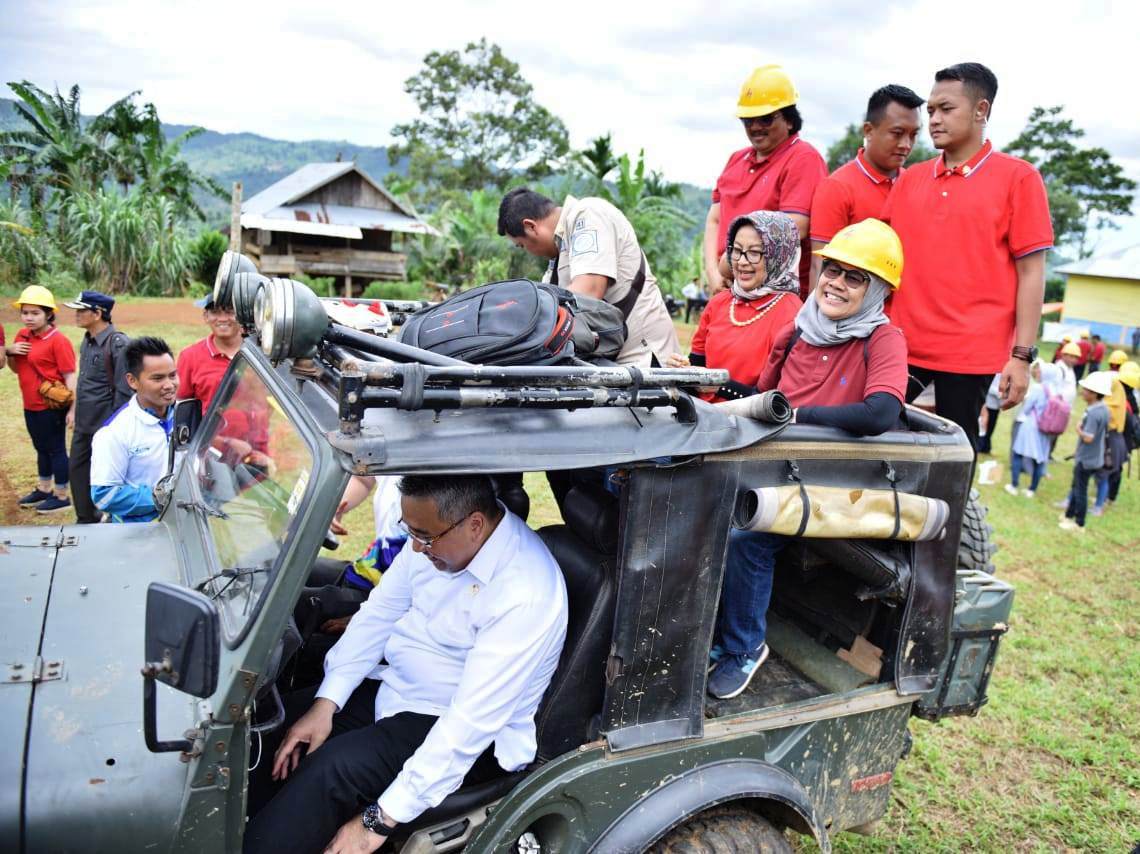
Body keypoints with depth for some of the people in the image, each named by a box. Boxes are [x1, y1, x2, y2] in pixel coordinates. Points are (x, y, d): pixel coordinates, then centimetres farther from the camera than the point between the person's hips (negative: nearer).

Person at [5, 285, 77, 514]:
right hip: (31, 406, 8)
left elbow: (70, 376, -17)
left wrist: (73, 408, -21)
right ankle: (44, 490, 34)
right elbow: (16, 369, 19)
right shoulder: (22, 336, 8)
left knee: (56, 450, 2)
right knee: (41, 449, 20)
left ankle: (61, 497, 13)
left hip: (51, 407, -8)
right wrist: (8, 351, -2)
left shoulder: (58, 340, -16)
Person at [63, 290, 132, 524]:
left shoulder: (118, 344, -18)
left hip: (105, 426, -9)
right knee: (77, 469, 17)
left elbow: (124, 390, -19)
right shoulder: (87, 341, 9)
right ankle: (86, 520, 33)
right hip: (83, 424, 9)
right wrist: (76, 412, 18)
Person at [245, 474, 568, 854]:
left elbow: (471, 722, -30)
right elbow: (379, 613, 2)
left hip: (471, 736, -7)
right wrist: (325, 705, -8)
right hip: (393, 683, 8)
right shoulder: (436, 533, -7)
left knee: (330, 769, -27)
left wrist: (381, 820, -27)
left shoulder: (526, 594, -30)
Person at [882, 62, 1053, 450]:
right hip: (900, 344, 4)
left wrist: (1021, 355, -9)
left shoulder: (1018, 177, 0)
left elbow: (1031, 273, -3)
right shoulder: (909, 180, 11)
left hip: (970, 352, -4)